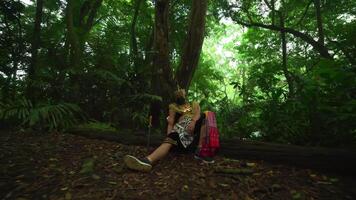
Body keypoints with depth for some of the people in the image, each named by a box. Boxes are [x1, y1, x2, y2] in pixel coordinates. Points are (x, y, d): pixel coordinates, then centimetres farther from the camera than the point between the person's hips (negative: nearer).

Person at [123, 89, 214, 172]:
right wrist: (169, 135, -7)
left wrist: (193, 121, -24)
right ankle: (148, 160, -59)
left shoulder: (194, 104, 25)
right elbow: (170, 122, 13)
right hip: (180, 127, 0)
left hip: (194, 125, 1)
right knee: (169, 140, -31)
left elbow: (198, 113, 1)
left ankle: (199, 150, -30)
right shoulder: (173, 106, 26)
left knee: (204, 116, -29)